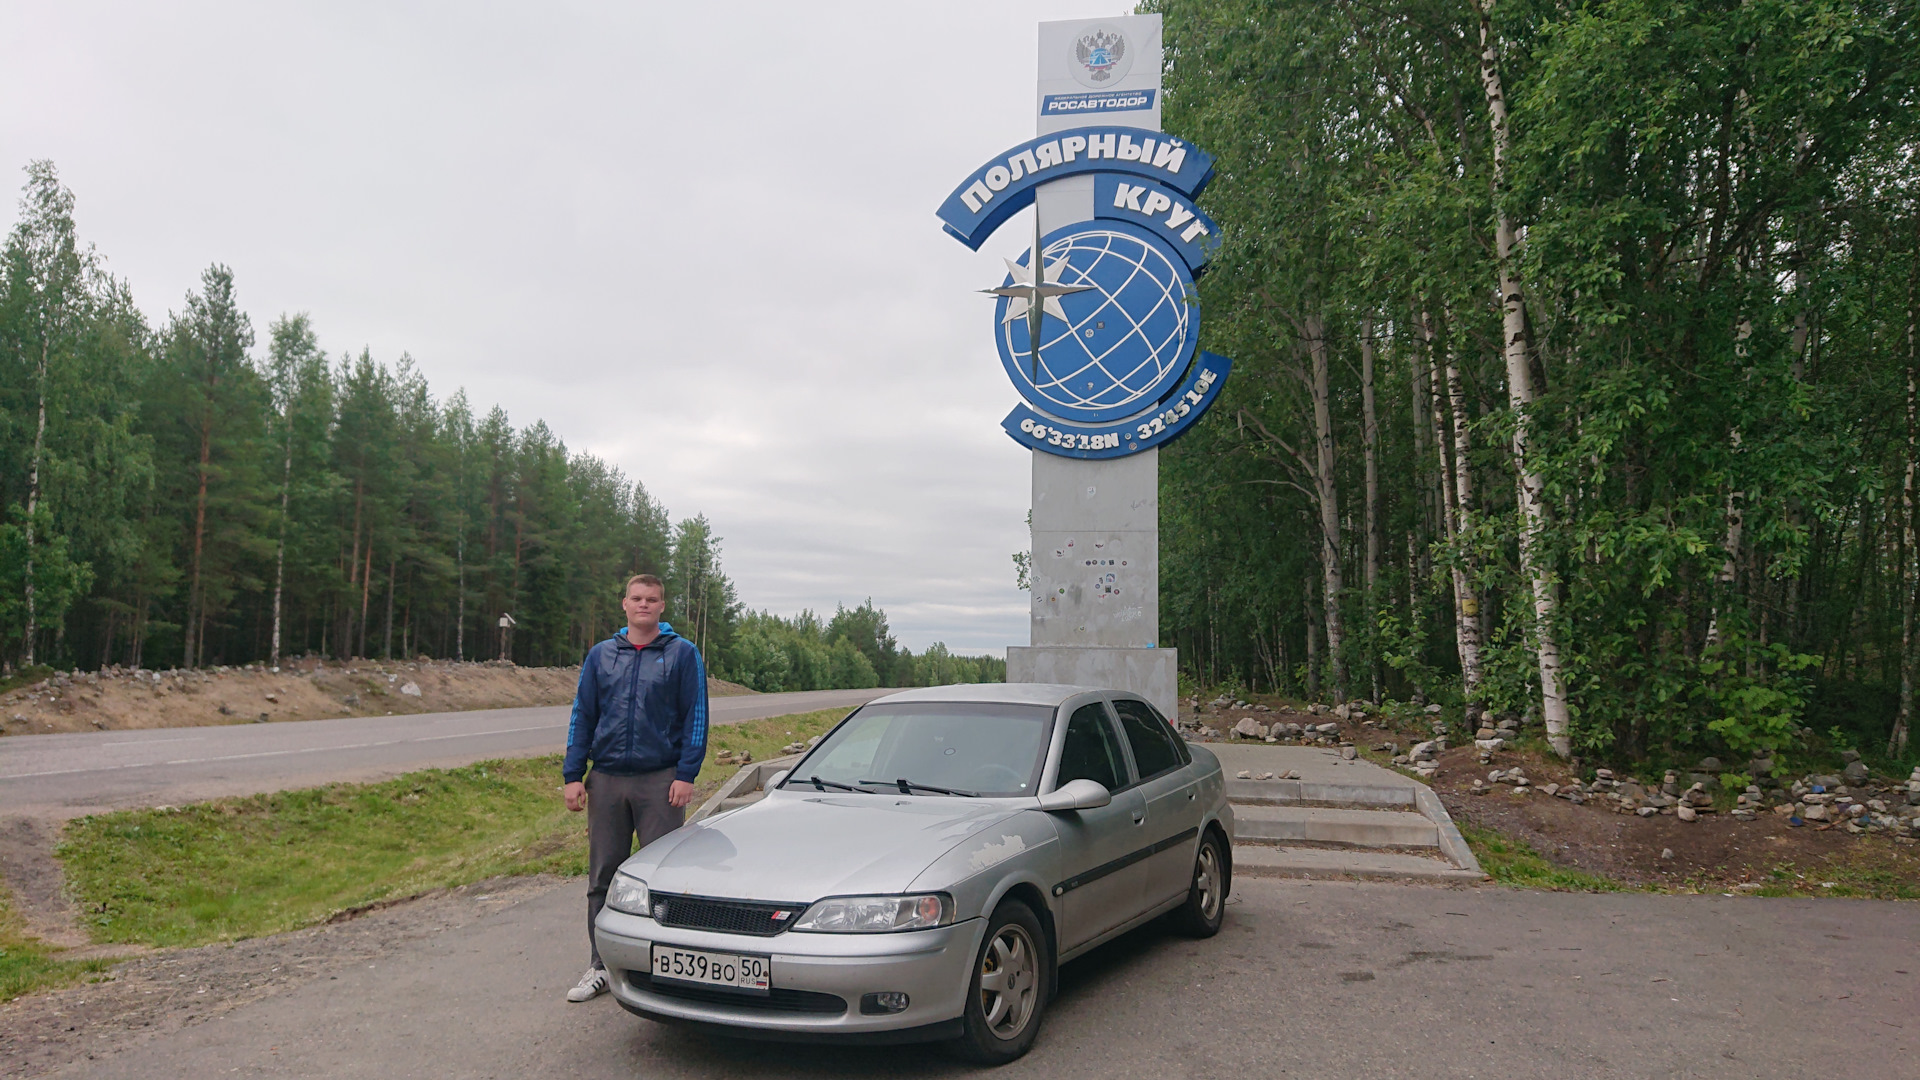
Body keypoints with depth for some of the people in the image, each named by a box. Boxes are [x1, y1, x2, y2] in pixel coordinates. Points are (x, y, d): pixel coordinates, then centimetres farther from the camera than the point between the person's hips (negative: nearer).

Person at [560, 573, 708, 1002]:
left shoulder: (682, 654, 1)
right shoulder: (601, 656, 10)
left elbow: (695, 717, -2)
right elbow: (582, 717, 11)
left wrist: (686, 775, -10)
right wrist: (573, 776, 4)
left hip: (660, 781, -3)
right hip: (606, 781, 3)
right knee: (603, 877, 9)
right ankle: (601, 966, 20)